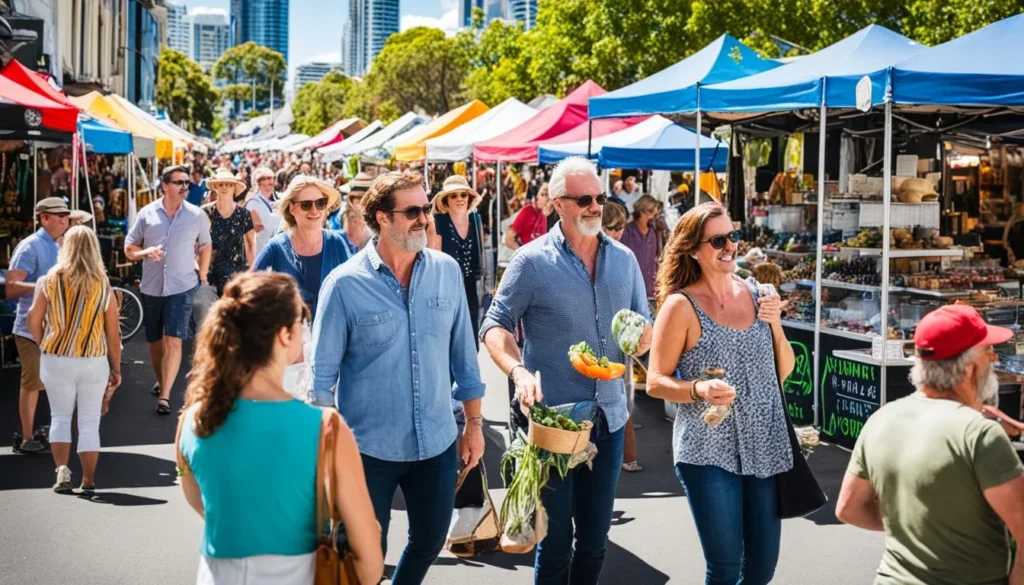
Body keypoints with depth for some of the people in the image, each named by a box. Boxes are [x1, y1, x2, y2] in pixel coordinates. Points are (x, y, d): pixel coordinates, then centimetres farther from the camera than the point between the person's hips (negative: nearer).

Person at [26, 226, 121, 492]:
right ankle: (88, 480, 12)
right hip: (94, 363, 0)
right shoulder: (103, 285, -5)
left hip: (56, 360, 0)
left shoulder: (50, 280, -4)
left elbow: (34, 321, -2)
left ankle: (61, 469, -2)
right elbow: (113, 332, -2)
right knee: (89, 423, 9)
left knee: (60, 417, 15)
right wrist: (116, 368, 8)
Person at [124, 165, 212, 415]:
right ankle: (160, 381, 38)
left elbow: (205, 245, 14)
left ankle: (164, 395, -10)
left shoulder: (197, 215, 0)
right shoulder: (147, 213, 0)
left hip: (182, 287, -2)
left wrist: (203, 276, 11)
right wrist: (144, 252, -15)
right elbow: (129, 248, 5)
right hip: (151, 288, 2)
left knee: (173, 341, -12)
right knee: (155, 342, 14)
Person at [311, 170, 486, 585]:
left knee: (430, 541, 18)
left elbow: (463, 353, 7)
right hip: (369, 447, -3)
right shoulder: (345, 284, -12)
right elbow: (321, 373, -7)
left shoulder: (447, 271, -2)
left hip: (436, 442, 4)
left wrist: (474, 421, 9)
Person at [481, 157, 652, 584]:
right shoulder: (532, 261, -8)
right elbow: (495, 326, -7)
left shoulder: (624, 259, 6)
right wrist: (518, 371, -25)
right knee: (556, 538, 6)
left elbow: (645, 327, 14)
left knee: (596, 538, 15)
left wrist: (640, 338, -10)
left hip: (609, 419, 4)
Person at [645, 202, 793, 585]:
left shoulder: (756, 293, 5)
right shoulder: (681, 306, -10)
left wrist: (775, 325, -6)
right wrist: (698, 390, -26)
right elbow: (655, 382, -8)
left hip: (765, 448, 5)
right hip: (708, 452, -5)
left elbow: (784, 371, 10)